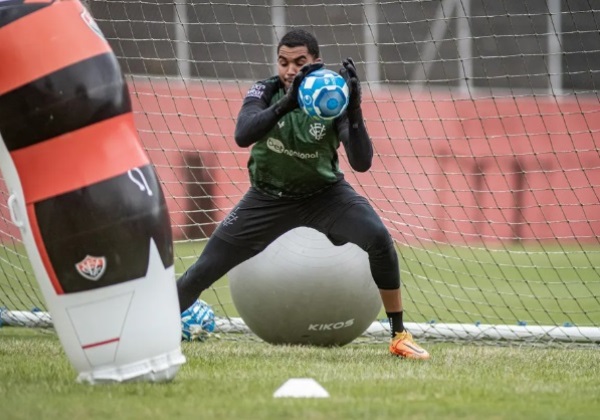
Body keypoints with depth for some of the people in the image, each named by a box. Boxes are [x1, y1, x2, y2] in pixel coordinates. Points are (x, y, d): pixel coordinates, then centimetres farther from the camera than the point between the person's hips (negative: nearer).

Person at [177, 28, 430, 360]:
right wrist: (287, 102, -52)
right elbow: (242, 136, -38)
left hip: (324, 192, -1)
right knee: (204, 271, -6)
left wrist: (354, 110, -43)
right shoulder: (265, 92, -18)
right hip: (269, 197, 1)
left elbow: (361, 163, -29)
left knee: (378, 239, -26)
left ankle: (399, 336, -14)